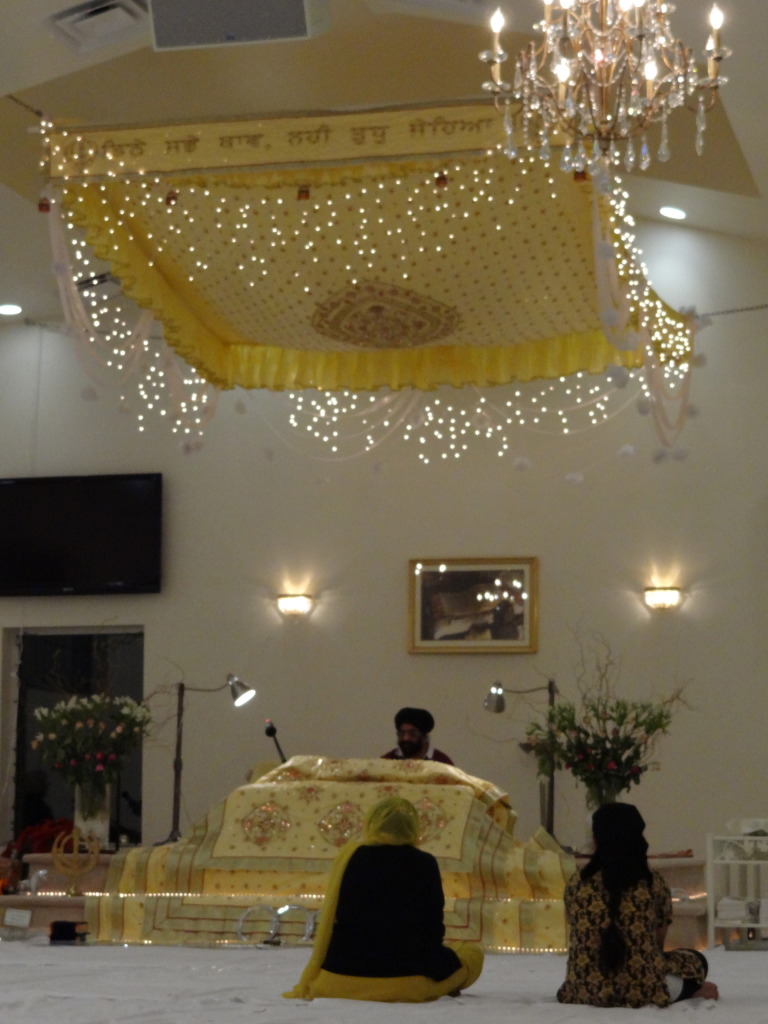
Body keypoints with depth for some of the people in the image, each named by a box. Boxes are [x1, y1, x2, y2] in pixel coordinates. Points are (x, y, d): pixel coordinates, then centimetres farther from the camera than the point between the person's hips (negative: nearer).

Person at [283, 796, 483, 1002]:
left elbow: (329, 922, 8)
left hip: (341, 980, 4)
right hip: (404, 979, -4)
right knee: (472, 953, 22)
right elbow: (433, 929, -1)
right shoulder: (424, 863, -6)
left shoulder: (349, 855, 1)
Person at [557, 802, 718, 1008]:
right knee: (695, 961, 25)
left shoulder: (576, 884, 2)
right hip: (641, 992, -2)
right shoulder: (653, 884, -3)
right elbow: (658, 943, 8)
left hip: (585, 992, 2)